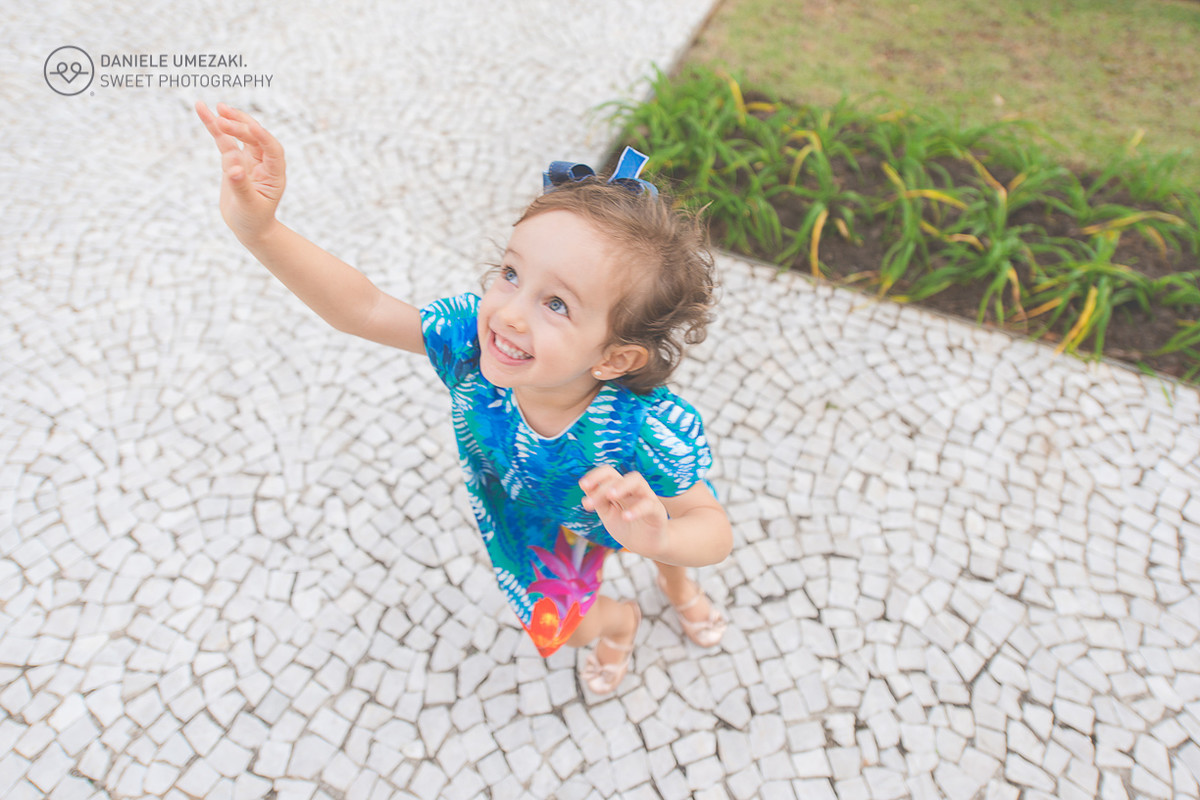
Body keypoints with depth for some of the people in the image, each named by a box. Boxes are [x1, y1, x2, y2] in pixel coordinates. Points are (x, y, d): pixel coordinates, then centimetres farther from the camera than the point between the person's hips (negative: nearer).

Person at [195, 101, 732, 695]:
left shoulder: (646, 430, -46)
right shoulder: (470, 338, -39)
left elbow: (714, 529, -37)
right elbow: (363, 309, -33)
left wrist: (661, 541, -62)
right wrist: (259, 229, -46)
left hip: (620, 509, -2)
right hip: (529, 523, 3)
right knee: (554, 629, 28)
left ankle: (675, 583, 72)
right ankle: (618, 622, 65)